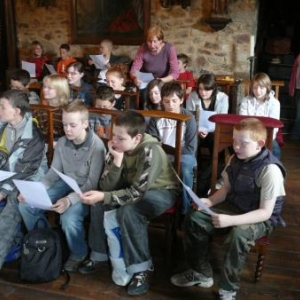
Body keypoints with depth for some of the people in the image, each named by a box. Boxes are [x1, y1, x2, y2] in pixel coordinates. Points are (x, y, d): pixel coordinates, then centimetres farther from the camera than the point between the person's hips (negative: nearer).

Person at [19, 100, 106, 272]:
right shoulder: (62, 143, -3)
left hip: (86, 190, -6)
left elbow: (92, 183, -22)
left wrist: (69, 200, -37)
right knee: (26, 205, -9)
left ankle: (79, 254, 1)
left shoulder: (96, 146, -21)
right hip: (65, 184, 6)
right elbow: (54, 173, 3)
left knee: (69, 218, -33)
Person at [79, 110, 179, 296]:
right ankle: (101, 253, 7)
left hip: (161, 191, -6)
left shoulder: (150, 151, -31)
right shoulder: (119, 148, -12)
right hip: (134, 188, 7)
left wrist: (103, 197, -38)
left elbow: (137, 192, -32)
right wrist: (117, 161, -30)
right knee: (97, 203, -12)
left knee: (128, 211, -32)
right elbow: (107, 187, -16)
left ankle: (142, 268, -17)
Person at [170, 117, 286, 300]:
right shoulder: (236, 160, -4)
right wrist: (209, 201, -13)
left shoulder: (270, 170, -25)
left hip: (262, 219, -7)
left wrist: (231, 220, -36)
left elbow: (265, 212, -25)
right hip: (234, 207, 7)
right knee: (195, 219, -10)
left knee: (239, 234, -38)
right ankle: (201, 273, 8)